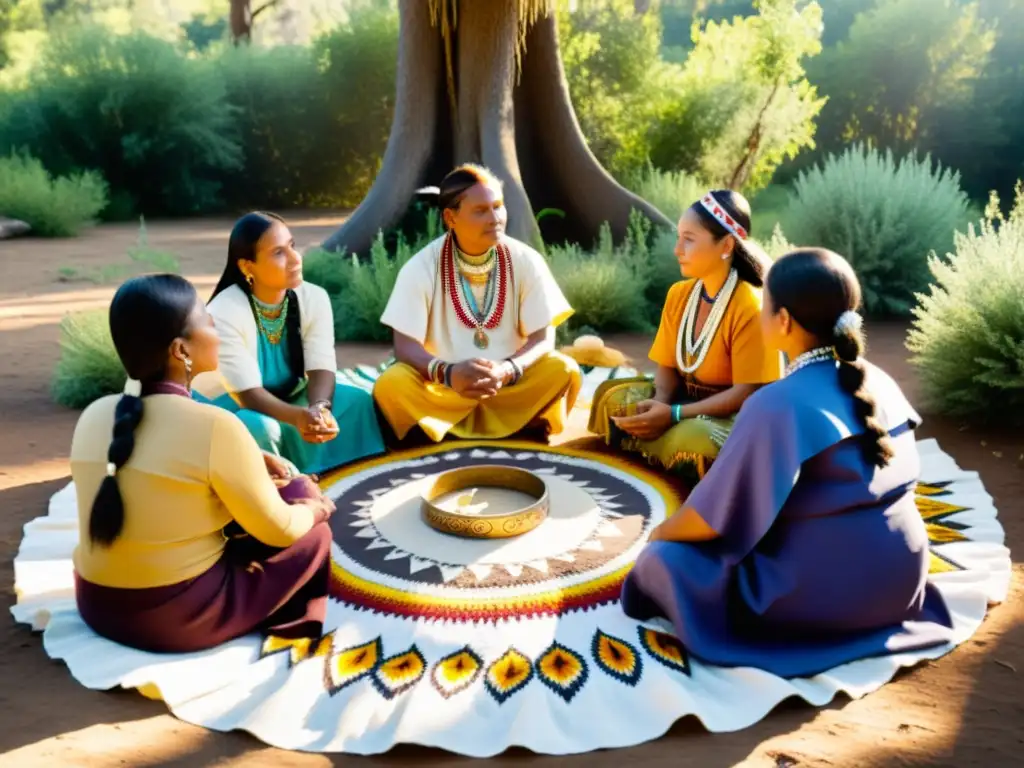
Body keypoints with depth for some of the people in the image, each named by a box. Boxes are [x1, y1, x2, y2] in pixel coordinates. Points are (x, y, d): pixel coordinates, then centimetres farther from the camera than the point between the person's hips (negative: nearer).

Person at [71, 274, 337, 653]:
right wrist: (316, 505, 10)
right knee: (315, 534, 11)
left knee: (235, 514, 26)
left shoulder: (94, 416, -1)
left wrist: (244, 470, 12)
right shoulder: (214, 426, -22)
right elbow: (280, 530, -11)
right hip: (182, 618, -7)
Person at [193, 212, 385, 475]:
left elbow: (321, 369, -19)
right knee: (259, 428, -37)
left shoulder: (313, 298, -12)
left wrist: (319, 408, -42)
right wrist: (299, 417, -49)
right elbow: (248, 394, -31)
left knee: (357, 401, -17)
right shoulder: (225, 314, -26)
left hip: (285, 400, 5)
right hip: (228, 409, -5)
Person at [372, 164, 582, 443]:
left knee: (564, 371, -25)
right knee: (390, 384, -29)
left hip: (512, 384, 0)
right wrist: (447, 372, -34)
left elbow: (543, 338, -8)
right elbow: (405, 346, -13)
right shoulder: (421, 267, -11)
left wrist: (508, 370, -30)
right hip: (444, 384, 0)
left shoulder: (526, 261, -7)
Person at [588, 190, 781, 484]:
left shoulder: (750, 307, -21)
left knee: (691, 441, -37)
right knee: (613, 398, -11)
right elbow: (668, 366, 4)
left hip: (736, 414, -7)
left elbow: (747, 392, -22)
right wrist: (660, 403, -19)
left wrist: (674, 414, -27)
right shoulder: (678, 294, 1)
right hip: (685, 397, 7)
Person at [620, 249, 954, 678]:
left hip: (828, 592, -8)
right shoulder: (879, 384, 2)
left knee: (664, 559, 0)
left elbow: (714, 517, -16)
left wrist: (660, 533, 4)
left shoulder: (779, 404, -22)